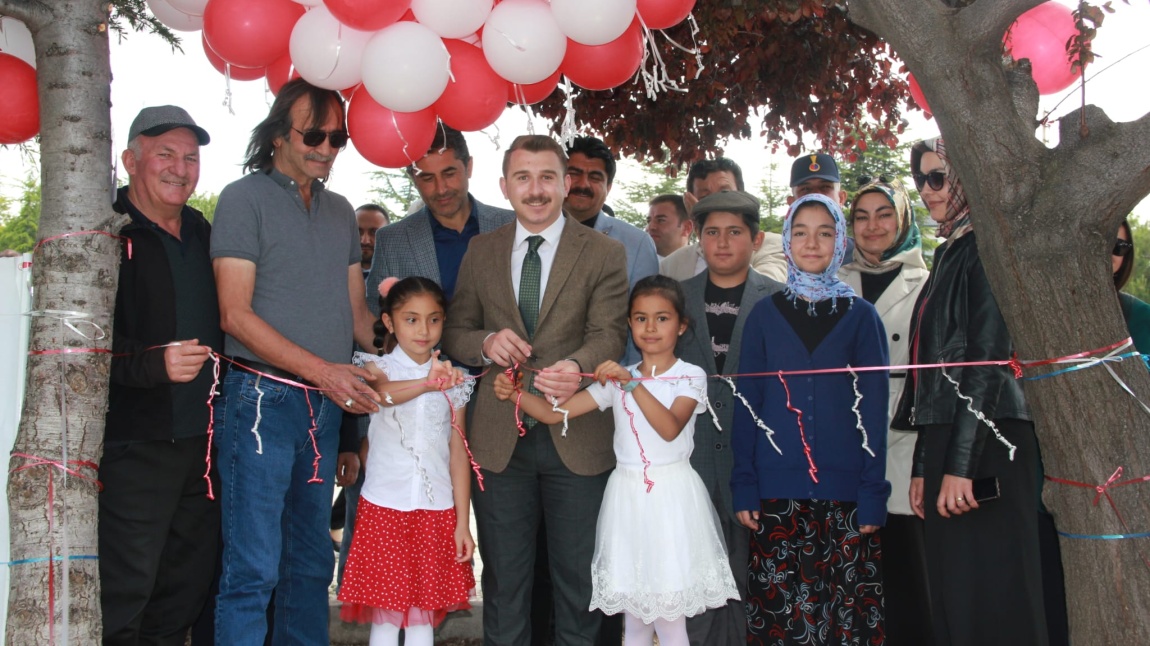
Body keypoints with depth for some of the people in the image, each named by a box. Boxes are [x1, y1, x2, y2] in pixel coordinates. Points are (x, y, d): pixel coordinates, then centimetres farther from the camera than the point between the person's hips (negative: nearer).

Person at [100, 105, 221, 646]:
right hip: (135, 447, -7)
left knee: (186, 591, 13)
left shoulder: (204, 235, 15)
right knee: (123, 594, -5)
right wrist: (153, 364, -25)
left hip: (203, 443, 7)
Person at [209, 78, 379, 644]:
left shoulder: (340, 211, 15)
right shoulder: (245, 198, -4)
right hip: (263, 400, -6)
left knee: (311, 564, 13)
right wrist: (322, 370, -17)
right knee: (253, 568, -5)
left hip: (327, 406, 6)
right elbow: (235, 314, -11)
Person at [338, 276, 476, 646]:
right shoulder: (379, 367, 0)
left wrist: (463, 522, 2)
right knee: (384, 614, 2)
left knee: (423, 614, 8)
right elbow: (380, 392, -26)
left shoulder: (452, 381, 7)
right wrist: (426, 384, -45)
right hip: (385, 506, -2)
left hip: (437, 511, 2)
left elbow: (458, 452, 6)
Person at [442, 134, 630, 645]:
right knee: (503, 578, 14)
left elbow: (609, 334, -11)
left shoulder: (604, 254, -1)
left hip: (576, 436, -2)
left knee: (578, 579, 11)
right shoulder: (481, 251, 8)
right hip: (500, 436, 2)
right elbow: (453, 332, 10)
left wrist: (577, 366, -34)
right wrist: (485, 342, -14)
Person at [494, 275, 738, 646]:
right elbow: (554, 413, 0)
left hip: (671, 496, -3)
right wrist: (515, 394, -16)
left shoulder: (691, 377, -3)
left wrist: (632, 383, -29)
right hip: (628, 494, 3)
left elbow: (670, 428, -21)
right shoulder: (617, 379, 7)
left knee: (670, 616, 0)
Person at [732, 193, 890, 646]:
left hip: (844, 490, 0)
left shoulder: (861, 316, 6)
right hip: (777, 489, 0)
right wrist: (744, 485, -2)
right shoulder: (766, 314, 7)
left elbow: (874, 408, 3)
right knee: (778, 608, 1)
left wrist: (873, 493, -4)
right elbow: (748, 404, 6)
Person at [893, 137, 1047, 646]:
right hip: (945, 441, 9)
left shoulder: (985, 248, -7)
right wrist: (923, 466, 15)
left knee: (990, 595, -5)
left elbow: (989, 359, -15)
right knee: (952, 597, 11)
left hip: (983, 447, -9)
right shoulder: (948, 253, 18)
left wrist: (962, 465, -19)